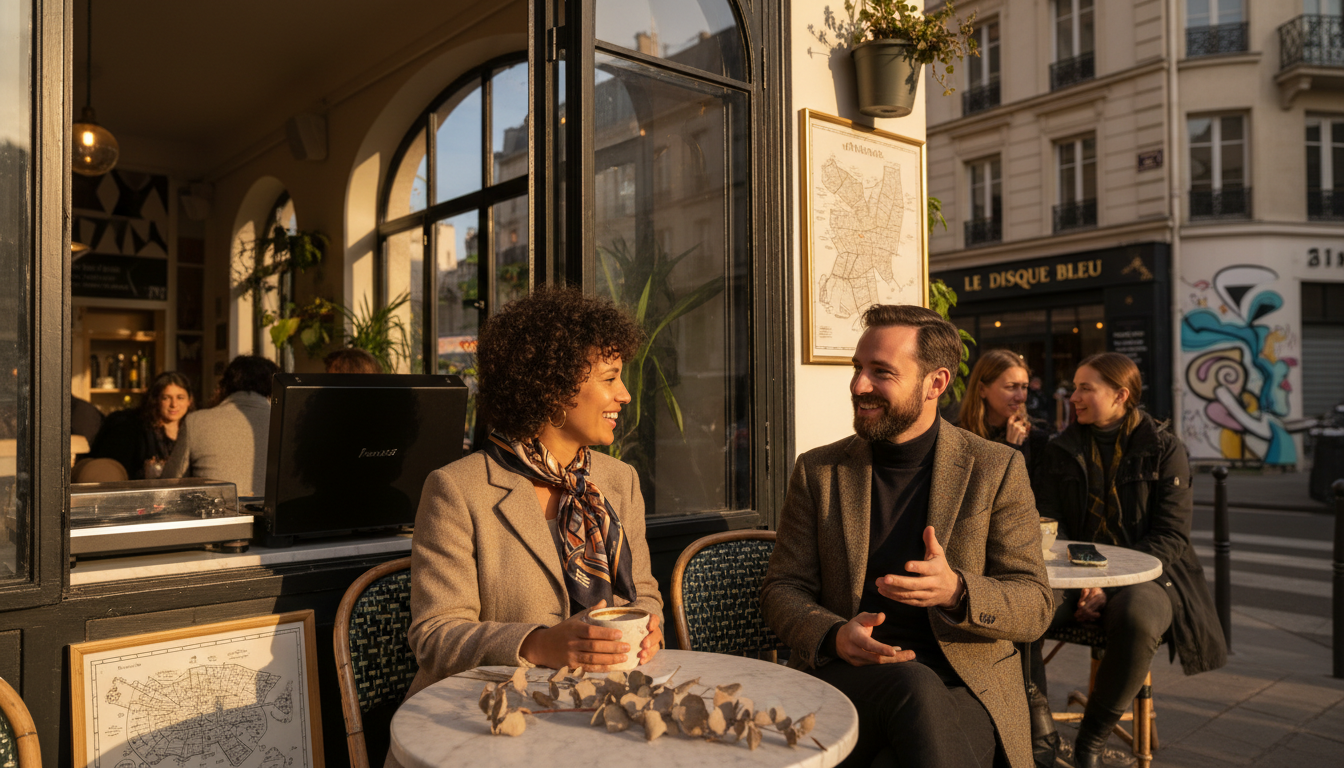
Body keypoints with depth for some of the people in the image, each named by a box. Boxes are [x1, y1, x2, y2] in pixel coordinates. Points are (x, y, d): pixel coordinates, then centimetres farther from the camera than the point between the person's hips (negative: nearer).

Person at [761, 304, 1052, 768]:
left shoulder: (997, 470, 2)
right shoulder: (817, 471, 7)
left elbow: (1034, 608, -1)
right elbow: (782, 589, 6)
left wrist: (956, 591, -23)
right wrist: (833, 635, -17)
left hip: (965, 681, 1)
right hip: (845, 673, 0)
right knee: (916, 687, -33)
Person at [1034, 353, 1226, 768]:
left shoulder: (1164, 449, 1)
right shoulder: (1062, 449, 9)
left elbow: (1171, 536, -5)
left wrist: (1109, 583, -17)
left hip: (1144, 575, -2)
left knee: (1136, 619, -37)